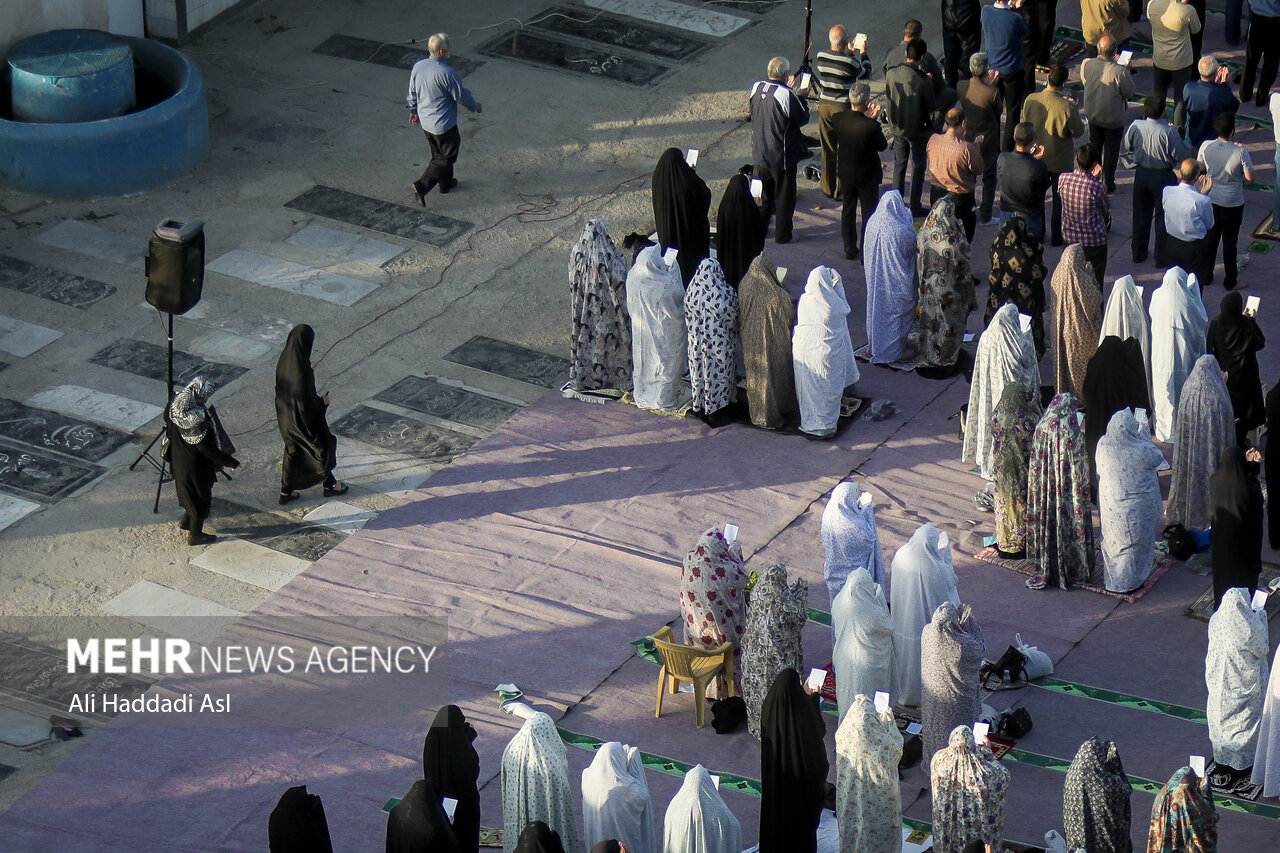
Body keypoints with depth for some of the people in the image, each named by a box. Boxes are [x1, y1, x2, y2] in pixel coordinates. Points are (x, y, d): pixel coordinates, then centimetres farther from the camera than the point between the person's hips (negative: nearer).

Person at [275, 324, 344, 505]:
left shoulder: (284, 360, -12)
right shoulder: (302, 370, -36)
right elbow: (306, 404, -29)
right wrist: (322, 402, -10)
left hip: (286, 415, 7)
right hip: (304, 420, -7)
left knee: (292, 451, 24)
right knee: (322, 446, 19)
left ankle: (286, 491, 34)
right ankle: (329, 484, 39)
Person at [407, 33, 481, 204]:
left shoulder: (418, 67, -7)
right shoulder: (447, 73, -28)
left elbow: (412, 92, 7)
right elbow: (461, 96, -16)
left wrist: (413, 110, 24)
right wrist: (475, 106, 4)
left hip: (425, 121, 8)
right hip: (443, 124, -8)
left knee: (439, 153, 26)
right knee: (447, 157, 7)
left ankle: (446, 182, 43)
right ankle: (422, 186, -3)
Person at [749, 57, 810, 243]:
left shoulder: (756, 88, -4)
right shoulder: (787, 95, -24)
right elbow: (802, 119, -14)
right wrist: (801, 98, 1)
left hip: (759, 152, 6)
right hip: (782, 156, -6)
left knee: (762, 194, 20)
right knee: (784, 196, 9)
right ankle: (782, 234, 17)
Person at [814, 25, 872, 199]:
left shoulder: (820, 57, -7)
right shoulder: (849, 62, -22)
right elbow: (865, 75, -3)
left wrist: (849, 52, 24)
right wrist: (863, 53, 8)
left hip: (824, 106, 5)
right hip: (843, 109, -5)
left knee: (827, 150, 17)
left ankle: (828, 188, 26)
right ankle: (841, 190, 16)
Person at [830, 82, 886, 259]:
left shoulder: (837, 119, -16)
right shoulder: (871, 126, -31)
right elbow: (883, 145, -13)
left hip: (845, 172, 5)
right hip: (867, 175, -5)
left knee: (848, 211, 22)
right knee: (869, 213, 12)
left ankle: (850, 250, 32)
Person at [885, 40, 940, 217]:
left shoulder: (890, 74, -11)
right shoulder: (923, 80, -25)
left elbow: (888, 98, 2)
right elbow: (932, 107, -14)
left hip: (896, 127, 4)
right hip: (917, 129, -4)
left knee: (899, 165, 21)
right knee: (918, 167, 12)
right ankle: (915, 207, 18)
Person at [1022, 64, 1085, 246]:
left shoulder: (1031, 100, -16)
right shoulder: (1067, 107, -28)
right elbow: (1078, 131, -15)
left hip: (1036, 157, 3)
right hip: (1060, 160, -3)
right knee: (1060, 198, 16)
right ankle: (1057, 235, 26)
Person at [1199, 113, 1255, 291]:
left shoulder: (1206, 146, -15)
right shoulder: (1240, 152, -25)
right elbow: (1250, 177, -15)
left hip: (1211, 201, 3)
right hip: (1233, 203, -3)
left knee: (1210, 238, 20)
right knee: (1230, 242, 12)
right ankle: (1230, 280, 24)